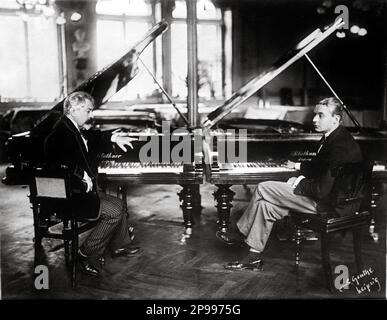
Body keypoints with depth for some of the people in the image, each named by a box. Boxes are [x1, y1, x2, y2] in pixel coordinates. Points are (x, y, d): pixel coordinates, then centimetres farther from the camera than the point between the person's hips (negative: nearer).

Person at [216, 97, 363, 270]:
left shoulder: (340, 145, -25)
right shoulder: (331, 137, 8)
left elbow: (323, 189, -28)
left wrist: (299, 183, -13)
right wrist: (298, 166, 15)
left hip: (325, 202, -10)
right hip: (323, 193, 10)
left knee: (263, 189, -9)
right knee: (266, 204, 6)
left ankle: (242, 234, 11)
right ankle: (254, 257, 13)